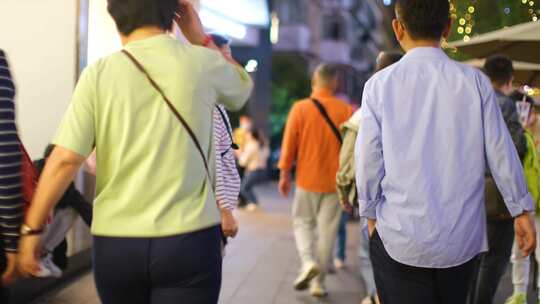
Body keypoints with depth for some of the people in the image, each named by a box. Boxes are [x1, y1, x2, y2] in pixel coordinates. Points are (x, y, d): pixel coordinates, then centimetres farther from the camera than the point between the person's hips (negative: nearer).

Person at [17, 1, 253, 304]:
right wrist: (199, 34, 18)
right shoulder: (202, 63, -2)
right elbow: (242, 88, 21)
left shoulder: (99, 74, -3)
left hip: (115, 241, 1)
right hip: (189, 238, -1)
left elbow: (65, 159, -8)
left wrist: (32, 228, 1)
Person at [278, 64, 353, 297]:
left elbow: (289, 144, -4)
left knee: (303, 222, 17)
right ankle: (318, 282, 12)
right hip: (335, 181, 1)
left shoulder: (300, 108, -6)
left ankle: (308, 261, -6)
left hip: (307, 179, 0)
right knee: (327, 230, 8)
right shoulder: (346, 111, -5)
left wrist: (284, 174, 5)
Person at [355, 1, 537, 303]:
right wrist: (522, 210, 10)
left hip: (401, 239, -2)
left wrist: (371, 212, 11)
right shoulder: (475, 81, -3)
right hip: (463, 238, 2)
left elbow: (368, 158, -4)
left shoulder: (380, 84, -6)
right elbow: (501, 152, -1)